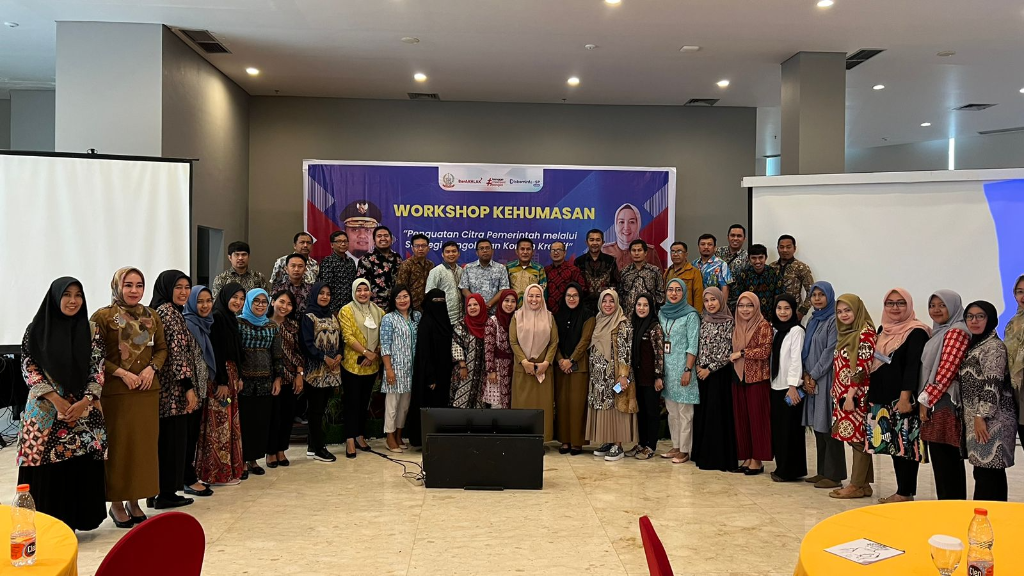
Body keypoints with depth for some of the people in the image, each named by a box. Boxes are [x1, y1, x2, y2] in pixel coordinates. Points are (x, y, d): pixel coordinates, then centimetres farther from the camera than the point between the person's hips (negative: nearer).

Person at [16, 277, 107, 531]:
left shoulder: (91, 330, 4)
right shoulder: (36, 329, 1)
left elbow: (98, 369, 2)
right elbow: (28, 369, -1)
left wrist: (84, 401, -10)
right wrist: (55, 399, -11)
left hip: (83, 410, 1)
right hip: (45, 410, -1)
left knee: (79, 467, 0)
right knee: (46, 468, -2)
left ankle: (73, 520, 13)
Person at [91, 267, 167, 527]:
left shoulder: (151, 317, 10)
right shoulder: (103, 317, -5)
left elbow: (162, 348, 13)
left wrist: (152, 368, -5)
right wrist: (123, 373, -16)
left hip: (148, 389, 5)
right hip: (115, 390, -5)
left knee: (144, 444, 8)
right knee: (118, 445, 0)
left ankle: (134, 500, 20)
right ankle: (116, 502, 13)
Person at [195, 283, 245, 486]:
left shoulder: (231, 319, 15)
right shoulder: (217, 318, -13)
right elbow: (215, 352, -19)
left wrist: (237, 378, 12)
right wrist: (221, 382, -21)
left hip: (230, 376, 10)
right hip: (219, 378, -10)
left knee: (230, 423, 13)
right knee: (219, 426, -5)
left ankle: (230, 468, 21)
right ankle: (217, 473, 1)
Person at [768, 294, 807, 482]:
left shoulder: (796, 331, -9)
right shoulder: (776, 329, 13)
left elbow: (796, 359, -14)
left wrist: (793, 386, -19)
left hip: (790, 387, -7)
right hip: (776, 386, 7)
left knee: (790, 429, -2)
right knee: (778, 428, 9)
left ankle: (790, 471, 5)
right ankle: (782, 467, 18)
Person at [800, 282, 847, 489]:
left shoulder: (834, 321, -8)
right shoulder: (812, 320, 16)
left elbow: (830, 351, -13)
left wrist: (814, 376, -10)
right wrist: (806, 375, 2)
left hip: (827, 379, -8)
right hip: (812, 380, 8)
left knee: (828, 426, -6)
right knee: (817, 426, 10)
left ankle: (834, 475, -1)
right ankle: (822, 472, 17)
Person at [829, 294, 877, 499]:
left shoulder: (865, 334, -11)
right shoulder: (845, 334, 15)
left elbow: (862, 368, -17)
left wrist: (851, 394, -19)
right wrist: (838, 393, 16)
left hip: (856, 396, -9)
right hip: (844, 395, 9)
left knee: (858, 438, -3)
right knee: (856, 438, 10)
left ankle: (857, 485, 2)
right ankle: (863, 483, 16)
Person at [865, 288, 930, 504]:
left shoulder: (916, 332, -9)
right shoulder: (883, 330, 15)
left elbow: (913, 367, -16)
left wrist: (905, 397, -21)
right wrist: (872, 395, 18)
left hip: (903, 399, -8)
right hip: (882, 397, 8)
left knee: (905, 445, -3)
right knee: (894, 445, 11)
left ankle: (905, 493, 4)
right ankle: (902, 491, 18)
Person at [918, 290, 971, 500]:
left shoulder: (957, 331, -9)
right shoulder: (940, 332, 20)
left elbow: (947, 370, -16)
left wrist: (926, 399, -14)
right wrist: (925, 400, 15)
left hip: (944, 403, -9)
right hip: (935, 403, 9)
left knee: (944, 458, -8)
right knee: (947, 459, 11)